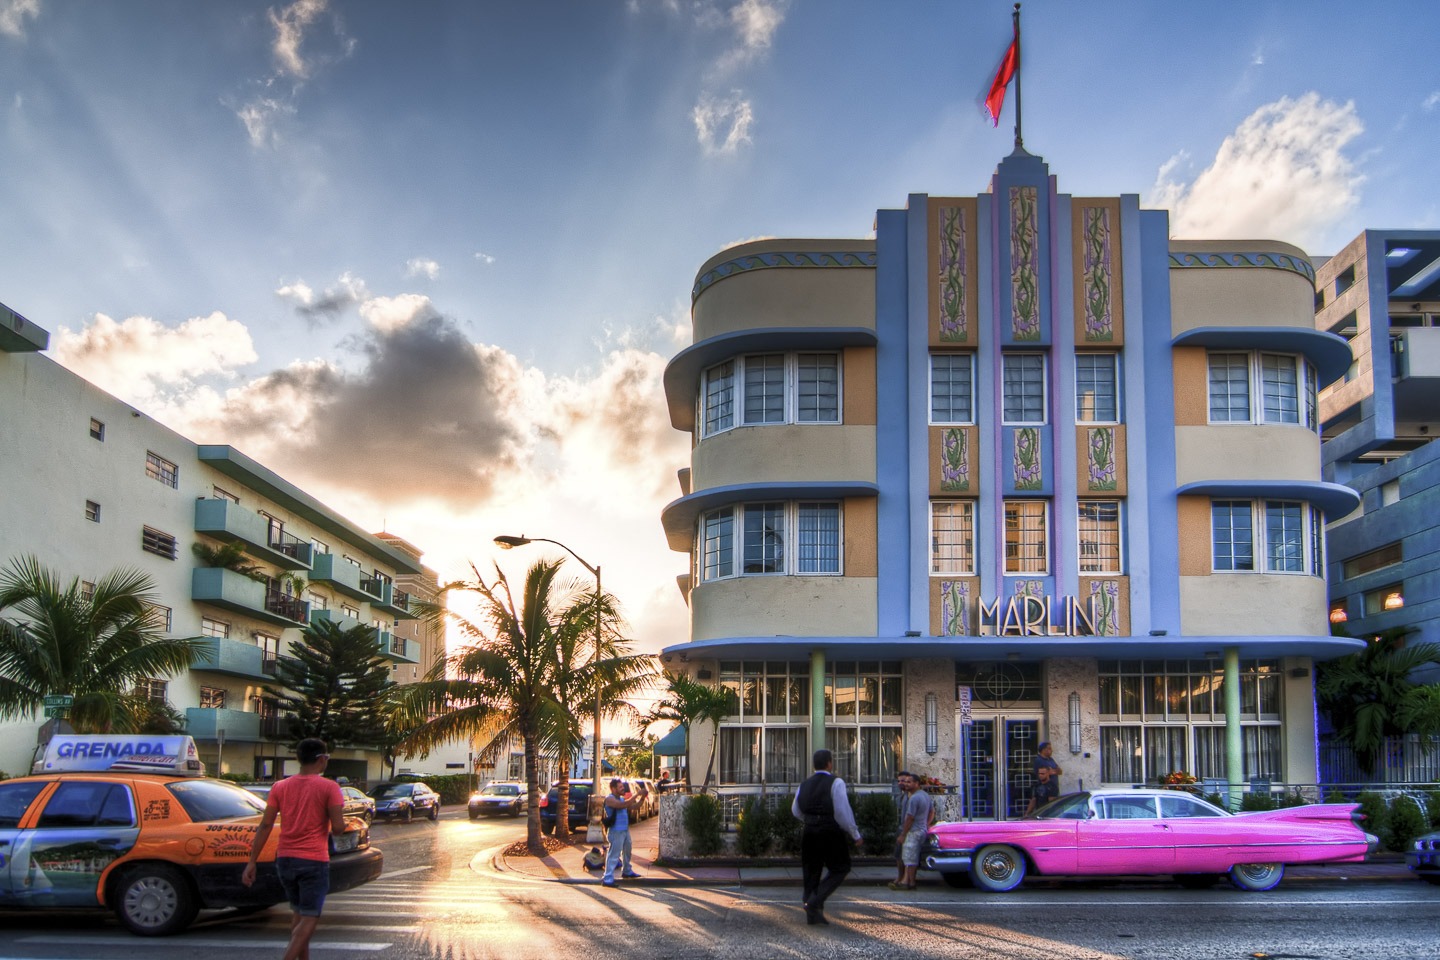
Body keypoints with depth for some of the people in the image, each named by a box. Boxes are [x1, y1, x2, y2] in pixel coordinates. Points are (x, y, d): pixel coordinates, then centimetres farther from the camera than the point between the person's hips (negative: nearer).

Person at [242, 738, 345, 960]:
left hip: (285, 859, 6)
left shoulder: (280, 787, 5)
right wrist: (339, 825, 11)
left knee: (297, 914, 21)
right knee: (309, 920, -3)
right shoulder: (329, 788, -8)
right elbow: (338, 828, -13)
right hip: (314, 861, -5)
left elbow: (265, 826, 0)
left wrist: (252, 862, 2)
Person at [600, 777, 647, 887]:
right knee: (613, 854, -11)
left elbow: (634, 807, 17)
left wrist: (642, 798, 1)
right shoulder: (609, 799, -14)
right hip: (616, 831, -9)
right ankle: (607, 878, -12)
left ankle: (626, 872, 39)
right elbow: (623, 805, -29)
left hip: (625, 830, 9)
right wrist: (637, 794, -28)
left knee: (627, 851, 21)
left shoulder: (622, 799, 14)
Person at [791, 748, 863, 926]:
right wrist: (855, 834, -5)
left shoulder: (804, 785, 9)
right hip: (831, 832, -6)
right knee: (839, 868, 9)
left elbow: (796, 811, 18)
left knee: (811, 872, 13)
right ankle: (816, 900, -8)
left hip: (809, 832, 6)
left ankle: (812, 914, 13)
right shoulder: (836, 783, -10)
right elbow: (843, 811, -14)